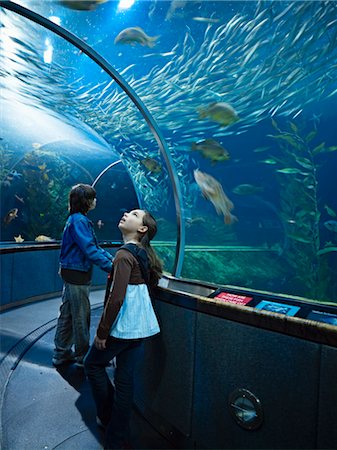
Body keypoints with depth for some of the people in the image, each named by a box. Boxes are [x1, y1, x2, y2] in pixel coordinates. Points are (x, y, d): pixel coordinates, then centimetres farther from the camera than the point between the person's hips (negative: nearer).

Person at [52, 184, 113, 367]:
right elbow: (89, 250, -27)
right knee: (81, 316, 5)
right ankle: (82, 356, 21)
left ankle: (61, 353, 32)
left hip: (72, 274, 10)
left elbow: (94, 246, 13)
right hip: (77, 274, -10)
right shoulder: (79, 221, -19)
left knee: (67, 313, 18)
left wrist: (111, 258, 5)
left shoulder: (78, 219, 12)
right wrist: (110, 267, -27)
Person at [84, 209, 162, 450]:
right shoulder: (145, 253, 6)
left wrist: (102, 332, -14)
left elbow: (116, 299, -23)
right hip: (140, 327, 7)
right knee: (125, 378, 16)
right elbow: (151, 283, 20)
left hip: (122, 327, -7)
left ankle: (107, 416, 33)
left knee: (93, 364, 18)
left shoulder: (124, 255, -19)